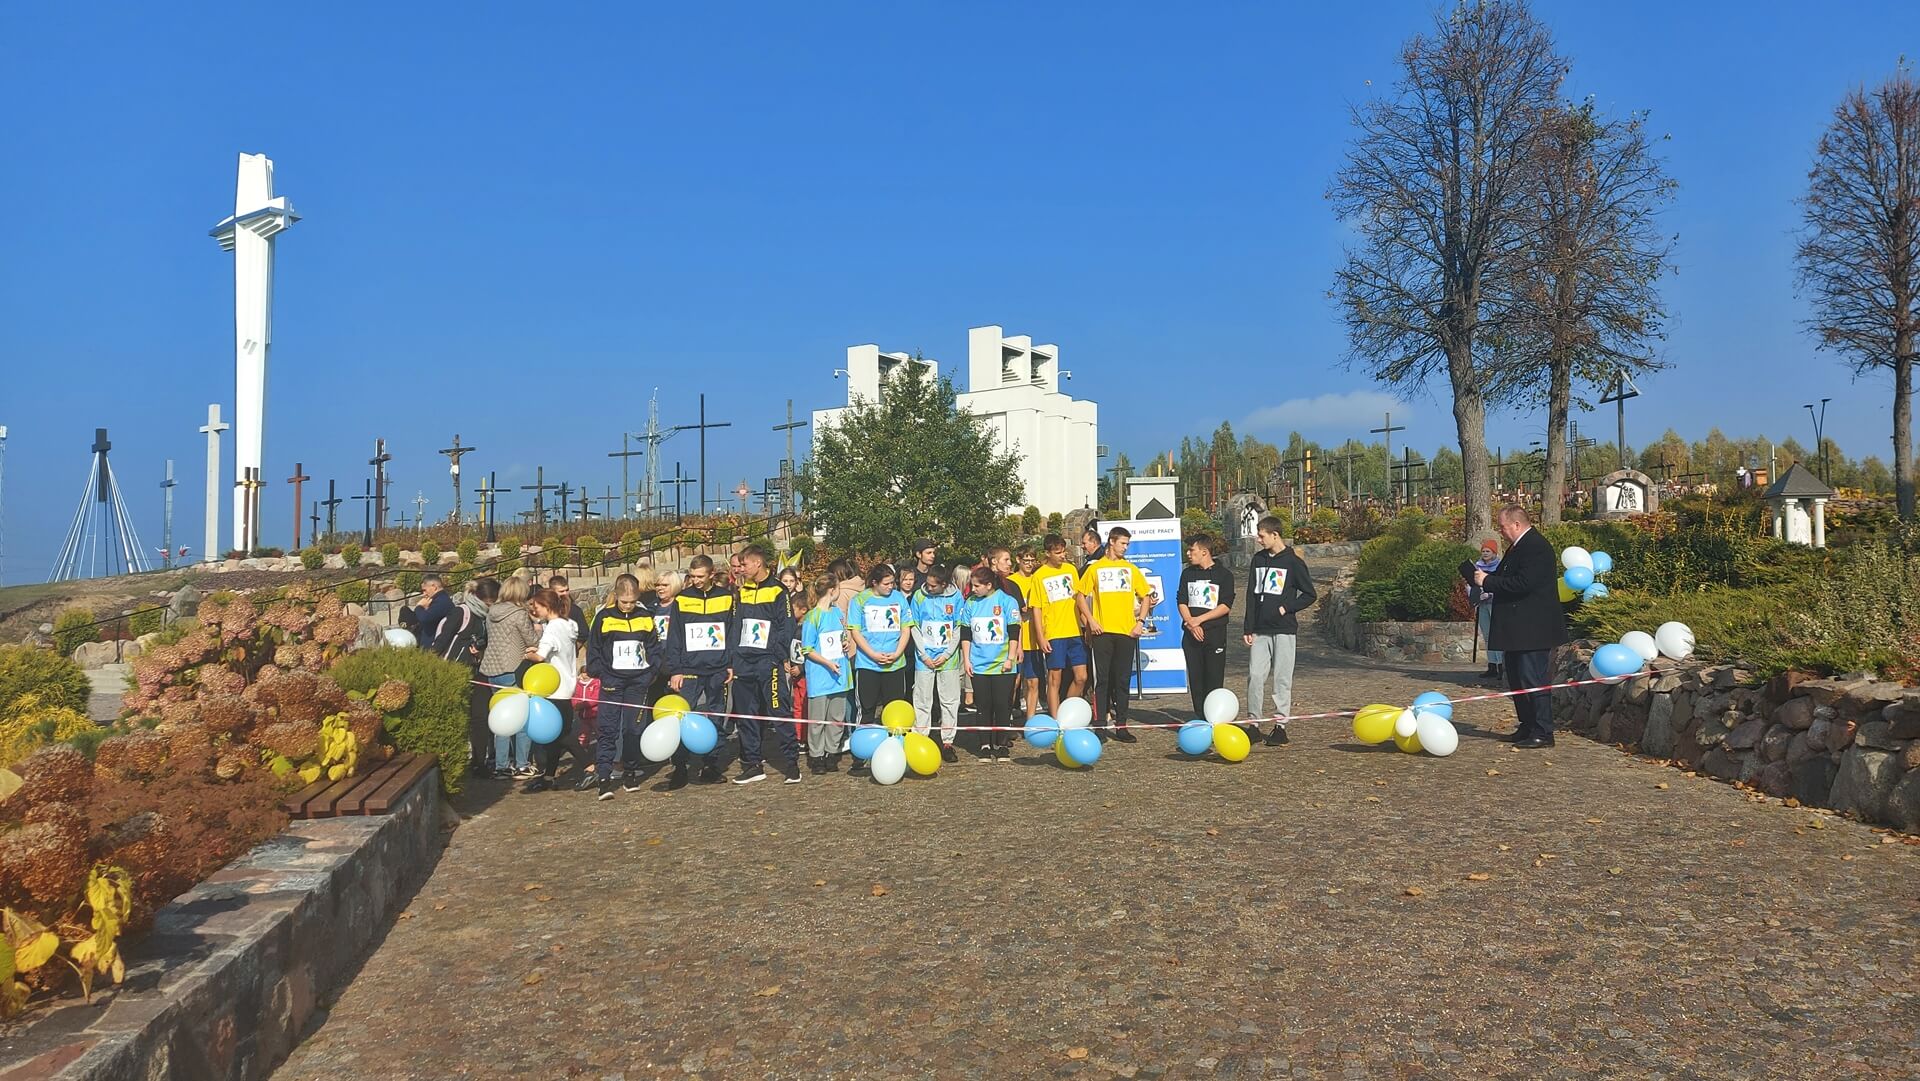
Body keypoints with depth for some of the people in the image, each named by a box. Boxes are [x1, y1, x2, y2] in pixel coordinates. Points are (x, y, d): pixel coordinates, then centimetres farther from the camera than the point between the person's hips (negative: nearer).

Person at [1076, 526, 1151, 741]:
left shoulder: (1131, 569, 11)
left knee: (1122, 680, 4)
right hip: (1103, 631, -2)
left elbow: (1145, 597, 14)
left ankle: (1120, 725, 9)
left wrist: (1140, 622, 1)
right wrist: (1090, 620, -5)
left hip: (1127, 632, 2)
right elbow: (1082, 596, 7)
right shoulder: (1095, 568, 5)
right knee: (1103, 679, 0)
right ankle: (1102, 723, 5)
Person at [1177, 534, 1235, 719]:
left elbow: (1226, 606, -7)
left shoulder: (1224, 575, 1)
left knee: (1214, 681, -6)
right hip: (1191, 635, 4)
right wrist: (1191, 623, -10)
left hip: (1215, 634, -4)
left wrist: (1200, 619, -13)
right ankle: (1200, 720, 9)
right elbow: (1181, 602, 7)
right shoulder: (1188, 574, 13)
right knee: (1195, 680, 3)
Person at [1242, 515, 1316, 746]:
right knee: (1255, 675, -1)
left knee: (1282, 678, 0)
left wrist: (1287, 608, -12)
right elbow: (1251, 595, 12)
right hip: (1260, 630, 4)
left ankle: (1281, 725, 6)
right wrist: (1248, 628, 8)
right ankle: (1253, 723, 6)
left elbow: (1310, 594, 0)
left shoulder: (1293, 561, -4)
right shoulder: (1258, 559, 11)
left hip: (1284, 628, -4)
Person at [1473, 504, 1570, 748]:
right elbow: (1507, 578, 18)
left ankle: (1543, 733, -1)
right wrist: (1483, 576, 2)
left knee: (1533, 679, -7)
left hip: (1532, 629, -11)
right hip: (1518, 630, 11)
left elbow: (1523, 583, -26)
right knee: (1516, 679, 16)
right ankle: (1527, 726, 25)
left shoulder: (1536, 547, -17)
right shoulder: (1518, 546, 15)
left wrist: (1488, 581, -18)